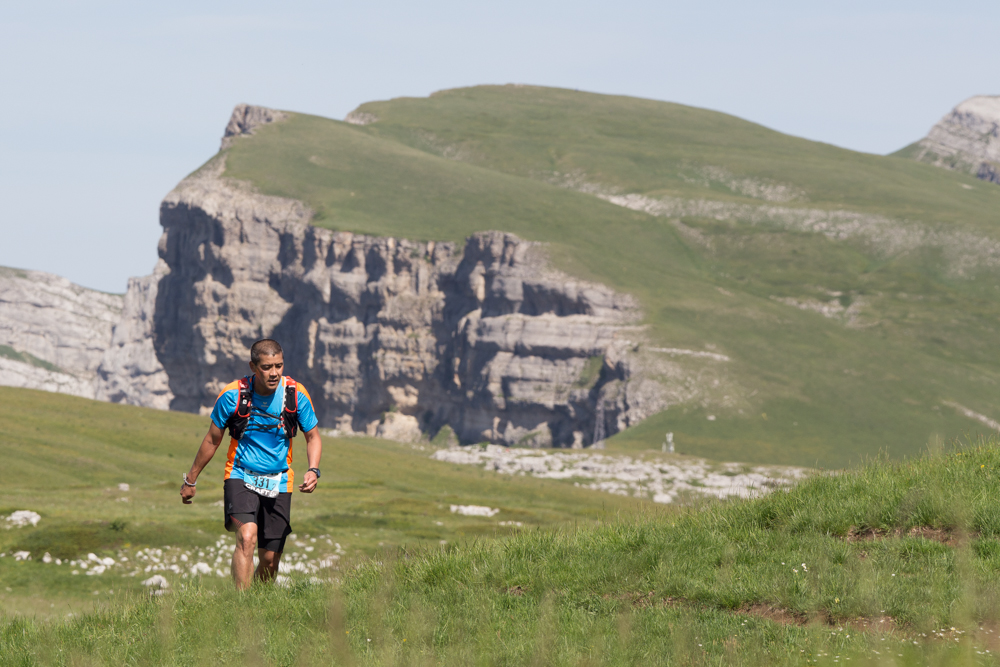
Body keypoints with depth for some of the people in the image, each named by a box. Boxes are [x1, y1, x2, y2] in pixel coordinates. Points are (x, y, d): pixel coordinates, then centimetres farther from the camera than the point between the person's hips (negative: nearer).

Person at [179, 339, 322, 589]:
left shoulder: (296, 394, -8)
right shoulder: (233, 395, -12)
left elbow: (313, 437, 6)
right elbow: (212, 440, 3)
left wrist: (313, 470, -14)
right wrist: (190, 480, 11)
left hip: (278, 482, 2)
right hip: (240, 478, -2)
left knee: (270, 561, 2)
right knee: (246, 538, -27)